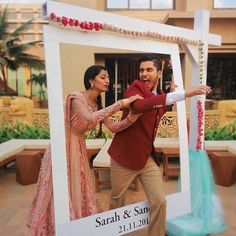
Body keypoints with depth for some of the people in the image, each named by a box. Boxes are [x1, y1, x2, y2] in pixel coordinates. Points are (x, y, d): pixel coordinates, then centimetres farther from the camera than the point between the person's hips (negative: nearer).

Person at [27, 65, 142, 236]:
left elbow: (113, 127, -4)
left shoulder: (97, 104, 3)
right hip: (63, 148, -7)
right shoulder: (77, 97, -20)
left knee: (78, 192, 17)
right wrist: (120, 104, -37)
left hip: (78, 149, 7)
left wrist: (133, 116, -20)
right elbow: (90, 119, -39)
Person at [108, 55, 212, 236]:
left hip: (148, 158, 5)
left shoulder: (162, 97, 6)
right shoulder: (135, 88, -14)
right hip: (124, 156, -4)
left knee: (160, 201, 0)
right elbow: (138, 105, -40)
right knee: (117, 201, 15)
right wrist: (184, 94, -43)